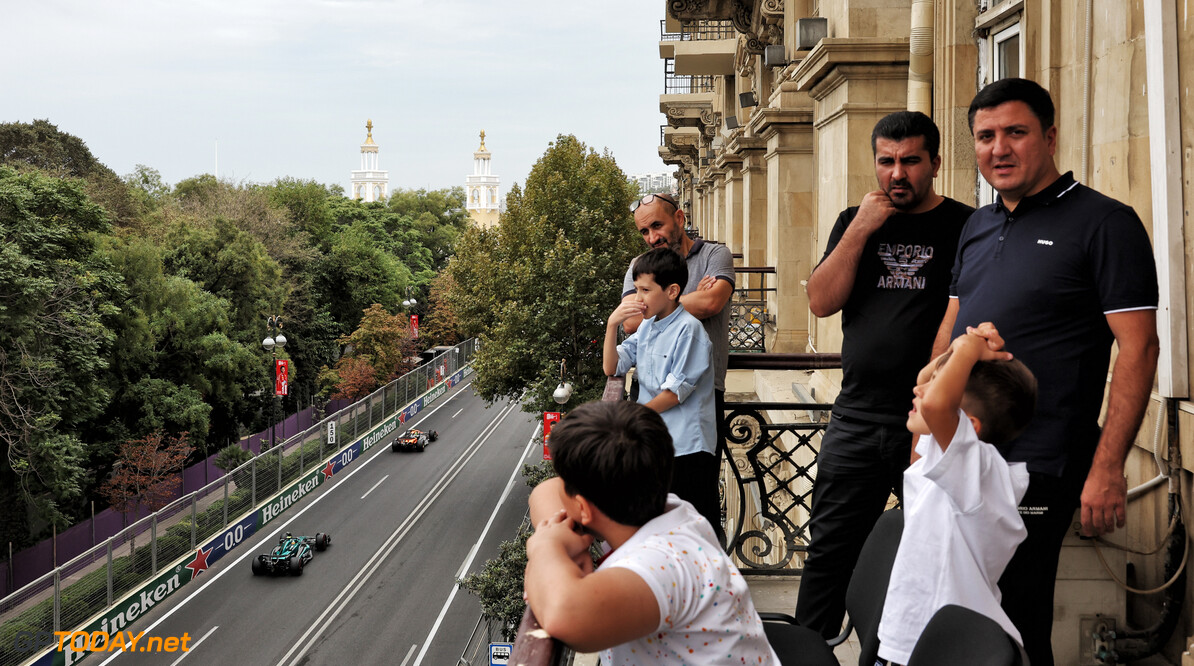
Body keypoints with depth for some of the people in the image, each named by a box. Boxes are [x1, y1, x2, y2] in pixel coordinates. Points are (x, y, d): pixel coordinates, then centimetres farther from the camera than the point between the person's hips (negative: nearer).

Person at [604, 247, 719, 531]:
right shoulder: (647, 326, 11)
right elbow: (611, 368, 8)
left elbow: (676, 391, -15)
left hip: (687, 447, -8)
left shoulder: (688, 329, -13)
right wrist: (612, 325, -5)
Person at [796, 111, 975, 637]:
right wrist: (861, 229, -7)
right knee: (829, 553, 10)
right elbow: (820, 302, 2)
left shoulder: (965, 227, -1)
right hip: (855, 421, 4)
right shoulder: (854, 222, 12)